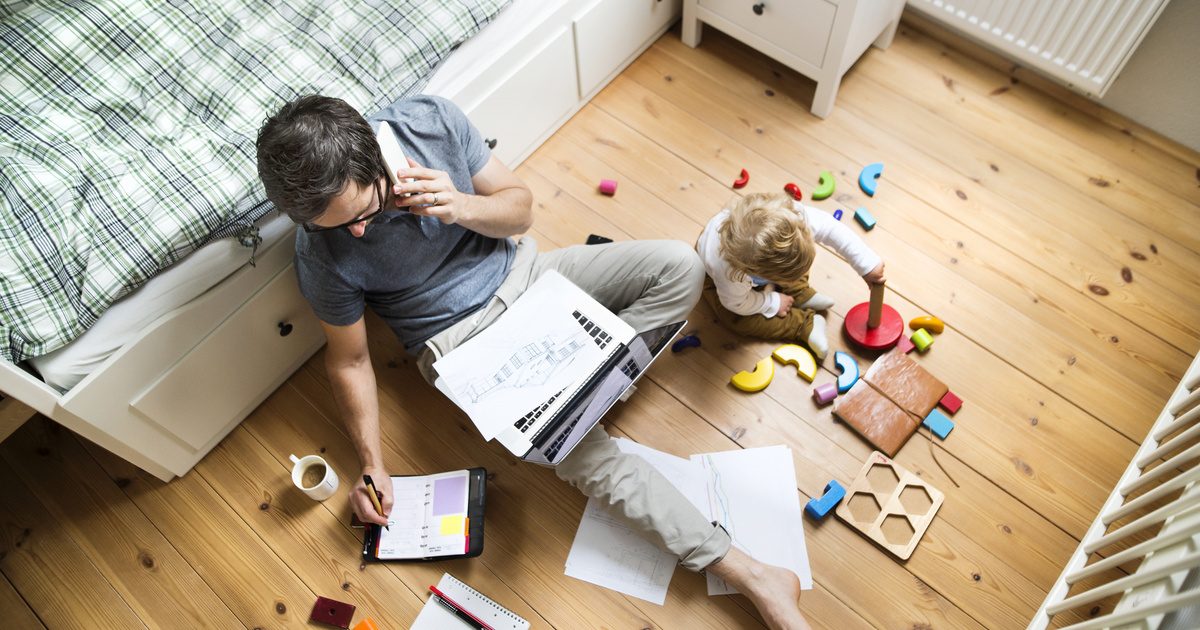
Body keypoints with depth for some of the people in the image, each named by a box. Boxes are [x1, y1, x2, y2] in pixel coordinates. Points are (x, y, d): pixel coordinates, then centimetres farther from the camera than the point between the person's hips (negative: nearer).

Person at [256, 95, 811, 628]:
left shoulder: (430, 120, -18)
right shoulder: (323, 256, -20)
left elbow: (520, 207, -6)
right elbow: (349, 359, -5)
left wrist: (460, 206, -27)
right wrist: (372, 467, -8)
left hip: (521, 273, 4)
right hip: (463, 340, -3)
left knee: (679, 265, -11)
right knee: (586, 457, -22)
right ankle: (746, 573, -11)